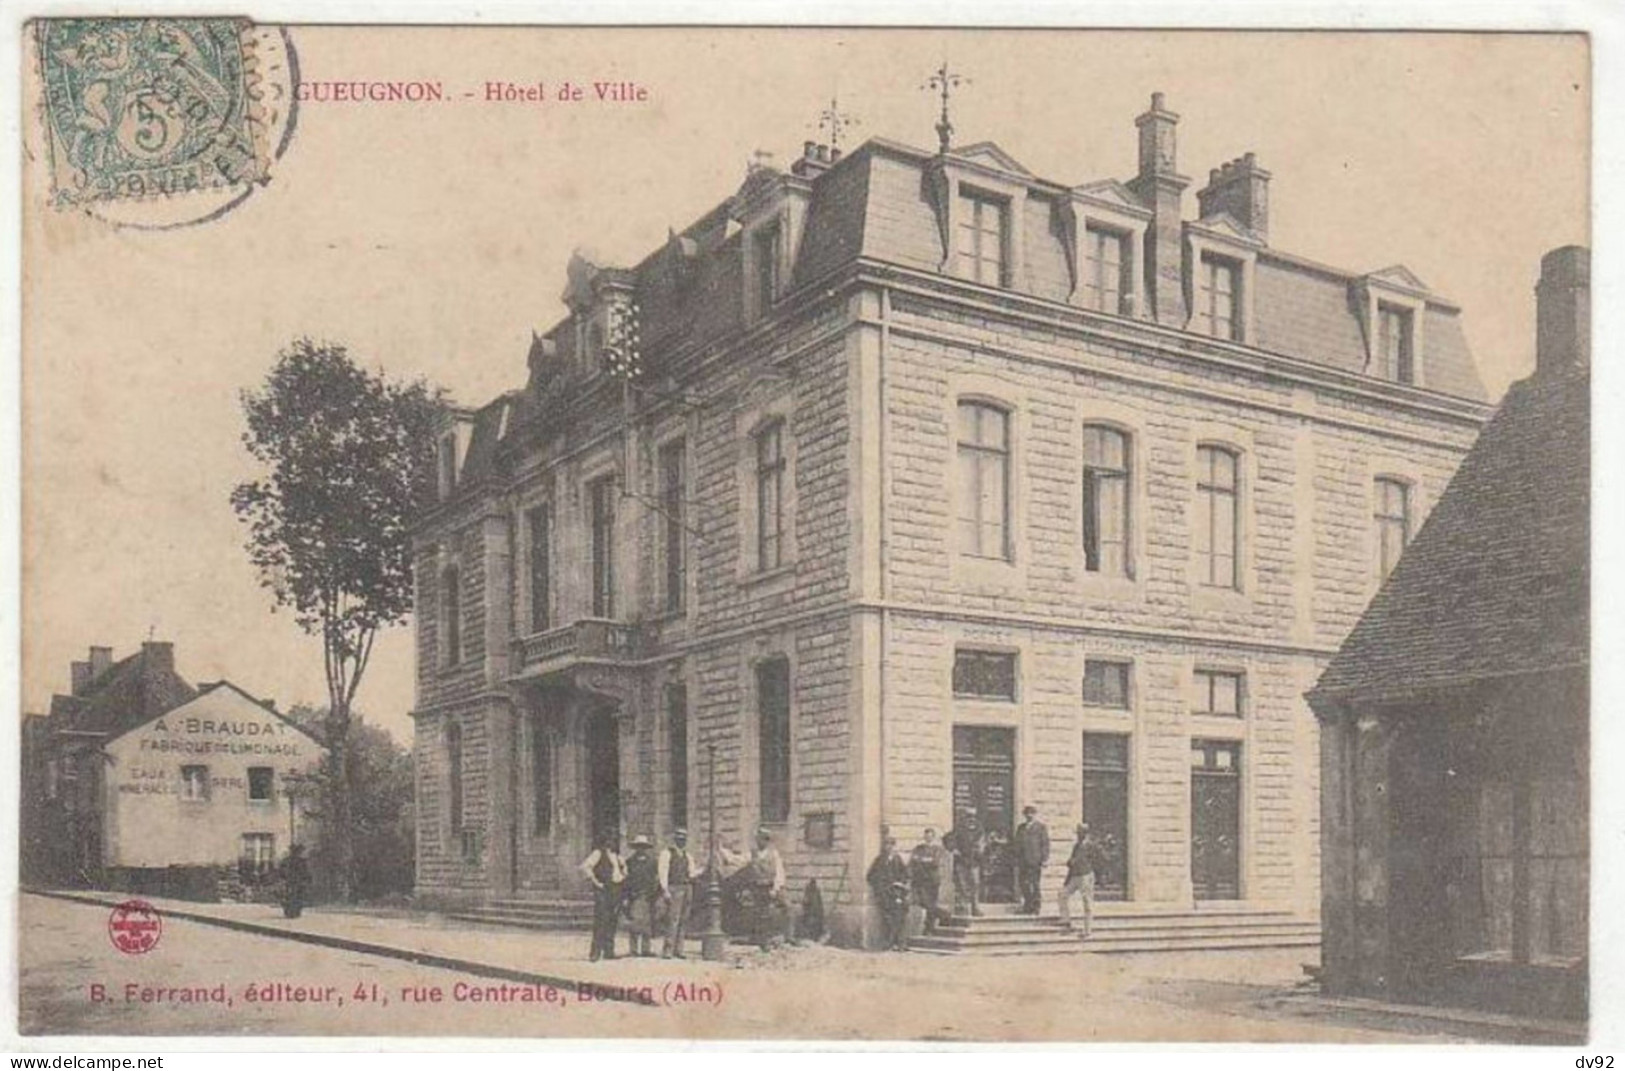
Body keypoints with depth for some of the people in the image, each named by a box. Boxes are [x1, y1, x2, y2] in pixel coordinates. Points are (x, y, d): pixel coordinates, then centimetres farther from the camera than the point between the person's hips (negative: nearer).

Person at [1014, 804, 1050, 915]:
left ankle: (1035, 908, 8)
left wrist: (1044, 861, -10)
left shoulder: (1041, 827, 1)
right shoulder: (1020, 828, 14)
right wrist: (1017, 862, 10)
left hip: (1035, 862, -4)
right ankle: (1028, 906, 16)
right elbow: (1017, 845, 15)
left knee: (1035, 885, -1)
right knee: (1022, 883, 2)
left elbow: (1045, 845, -3)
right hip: (1023, 862, 4)